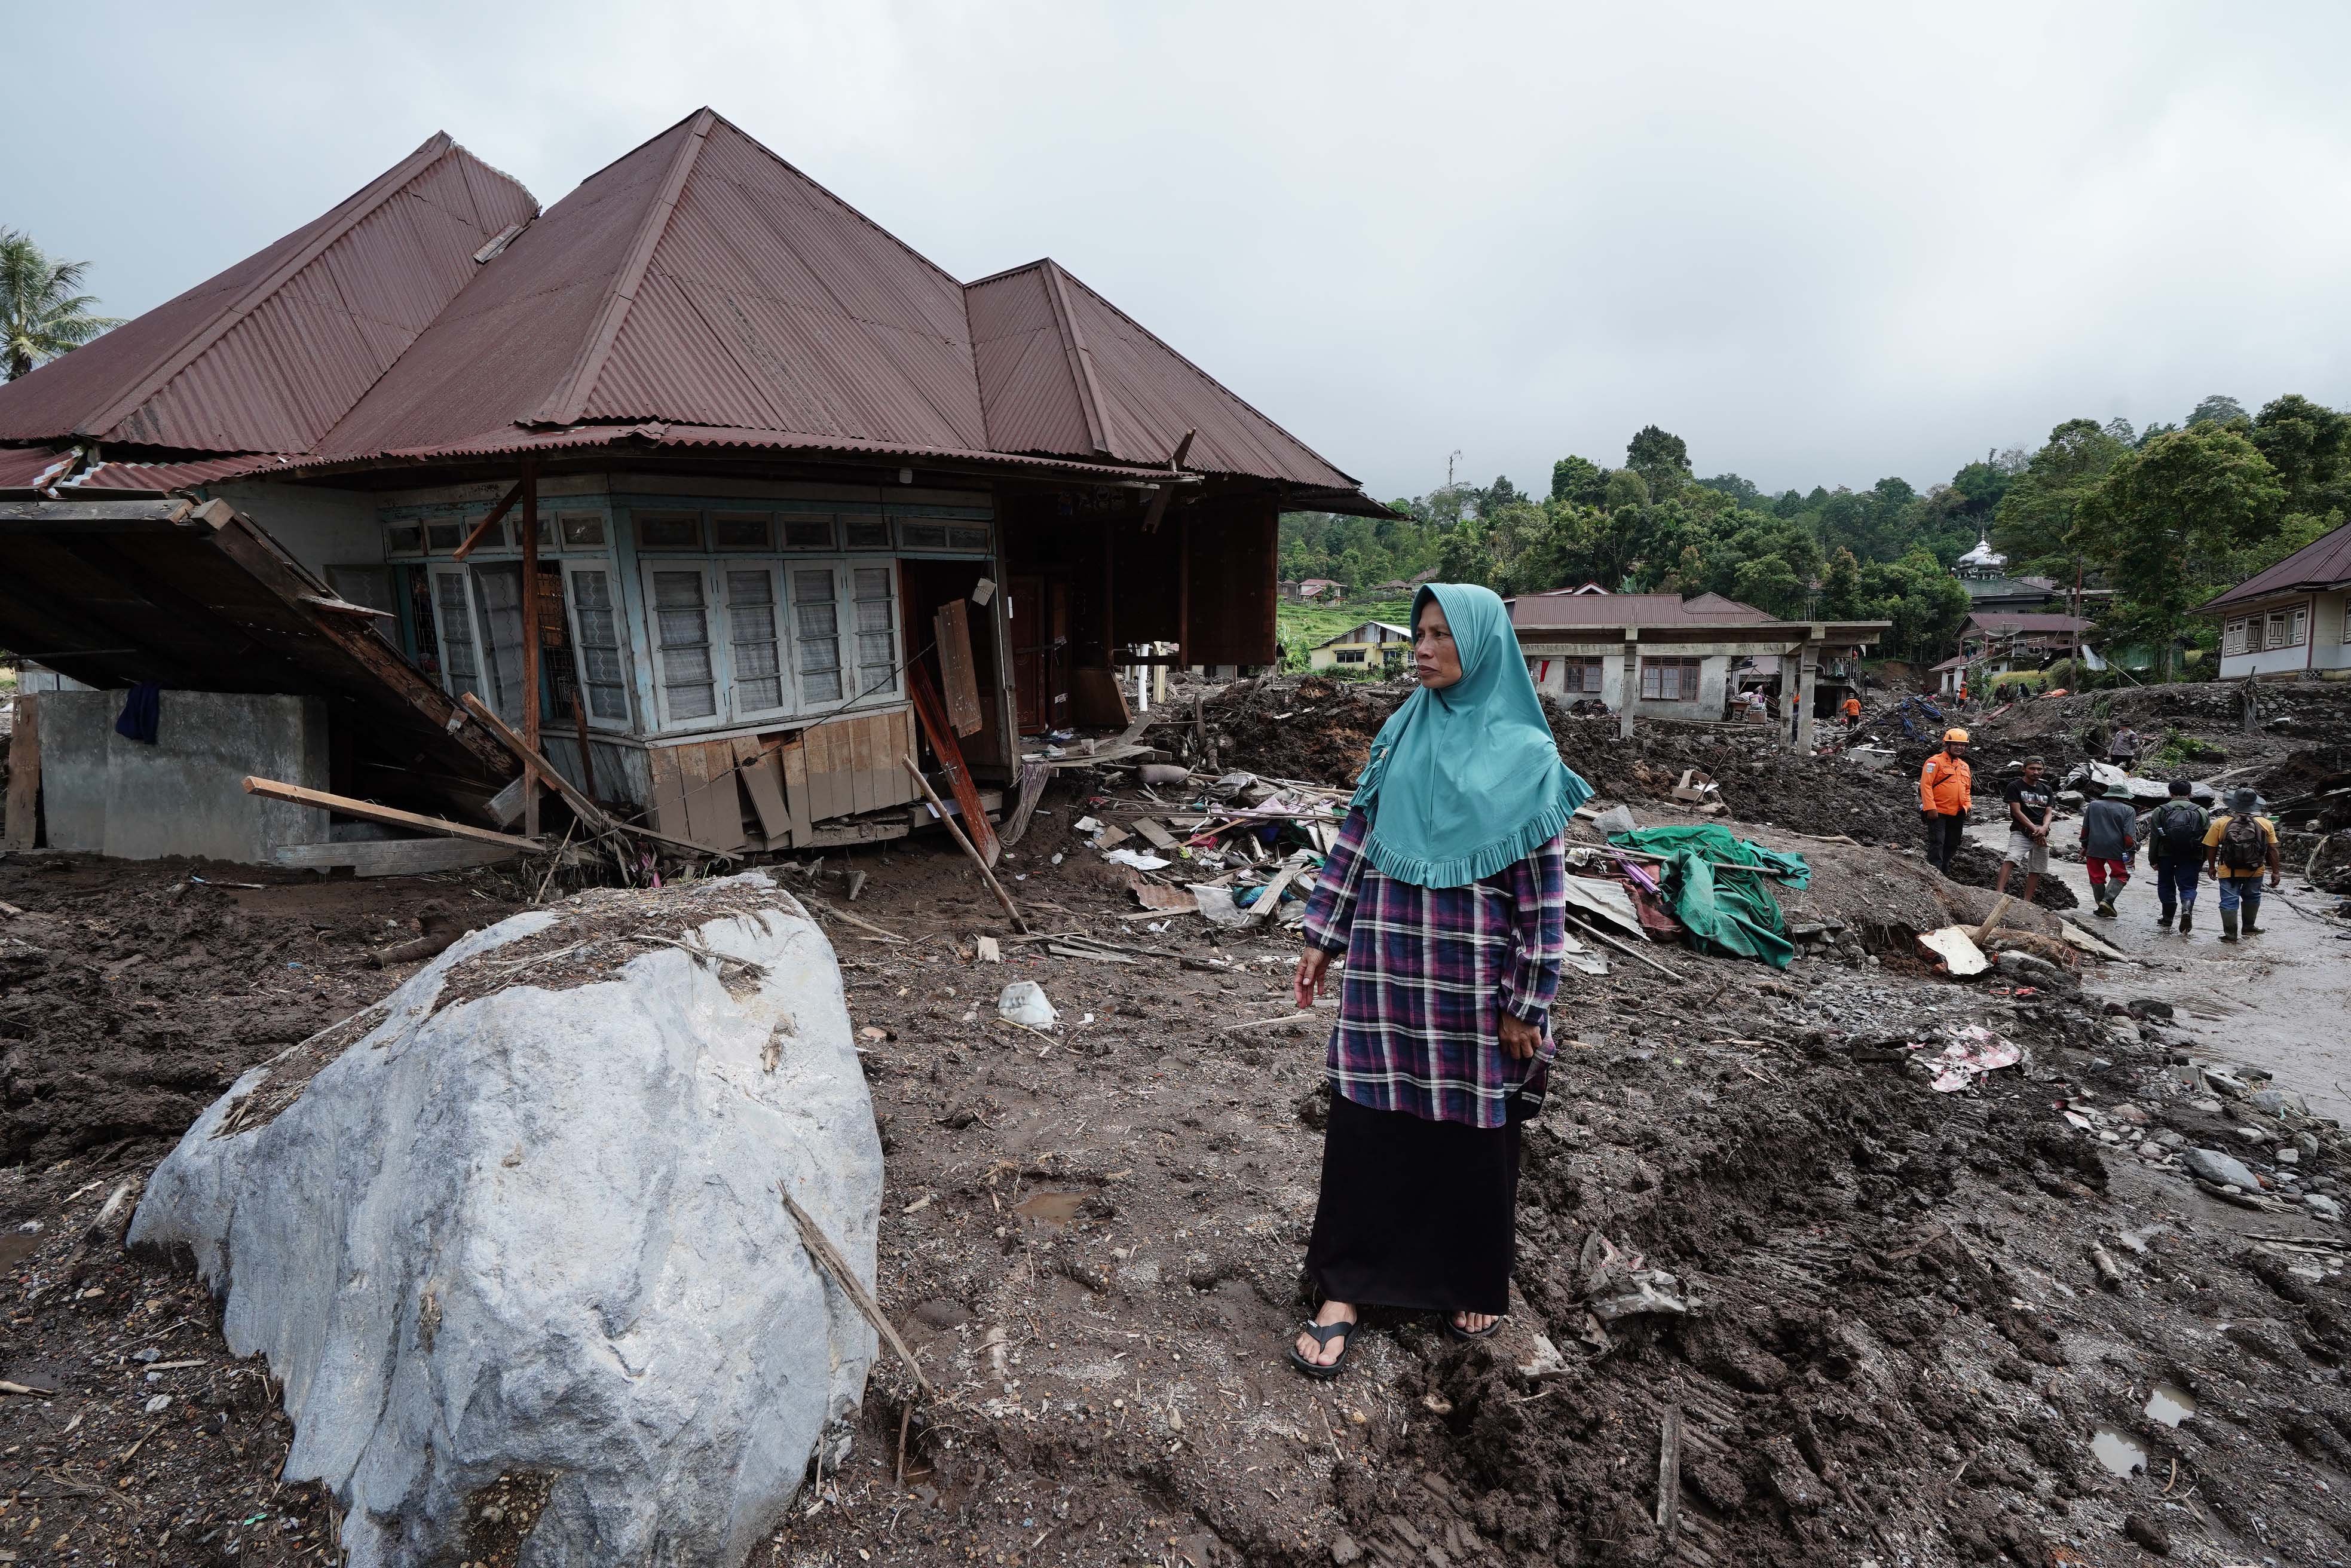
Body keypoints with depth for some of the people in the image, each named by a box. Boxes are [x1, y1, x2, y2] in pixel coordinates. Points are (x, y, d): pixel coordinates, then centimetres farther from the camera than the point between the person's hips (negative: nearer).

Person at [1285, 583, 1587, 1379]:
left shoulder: (1524, 754, -5)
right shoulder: (1400, 734, 6)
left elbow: (1543, 890, -5)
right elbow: (1354, 842, 9)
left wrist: (1526, 1005, -7)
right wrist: (1322, 937, 7)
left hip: (1471, 980, -3)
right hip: (1385, 968, 3)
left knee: (1472, 1134, 12)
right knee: (1365, 1126, 7)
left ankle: (1474, 1283, 36)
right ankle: (1346, 1288, 22)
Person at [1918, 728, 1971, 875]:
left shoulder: (1964, 766, 17)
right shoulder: (1936, 762, -7)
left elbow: (1966, 790, 26)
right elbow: (1926, 785, -15)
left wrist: (1967, 806, 10)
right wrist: (1930, 808, -20)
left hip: (1957, 814, 8)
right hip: (1938, 813, -8)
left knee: (1951, 846, 13)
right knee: (1937, 844, -11)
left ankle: (1945, 873, 24)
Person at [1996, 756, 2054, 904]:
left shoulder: (2047, 790, 18)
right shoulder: (2015, 786, 1)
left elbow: (2049, 813, 10)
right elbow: (2017, 812, -7)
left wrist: (2044, 828, -11)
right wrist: (2034, 829, -14)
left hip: (2042, 834, 6)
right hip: (2021, 832, -5)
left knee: (2037, 869, 4)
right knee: (2011, 859, -27)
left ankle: (2027, 901, 10)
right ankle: (1999, 892, -37)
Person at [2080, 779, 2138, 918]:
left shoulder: (2093, 805, 7)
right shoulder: (2128, 810, -2)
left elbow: (2085, 828, 10)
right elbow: (2129, 835, -9)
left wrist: (2084, 846, 18)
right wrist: (2131, 853, -2)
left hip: (2094, 849, 2)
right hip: (2116, 849, -2)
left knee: (2097, 877, 11)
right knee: (2120, 875, 14)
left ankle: (2103, 909, 13)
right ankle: (2107, 900, -6)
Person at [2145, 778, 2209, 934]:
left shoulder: (2160, 811, 1)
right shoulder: (2201, 812, 6)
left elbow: (2154, 838, 0)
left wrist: (2153, 860, 5)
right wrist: (2202, 861, 15)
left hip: (2166, 856, -1)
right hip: (2192, 857, 1)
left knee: (2166, 886, 12)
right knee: (2188, 886, 5)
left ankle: (2167, 919, 18)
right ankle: (2187, 909, -24)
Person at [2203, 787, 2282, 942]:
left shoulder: (2220, 823, -7)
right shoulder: (2266, 824, -2)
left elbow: (2211, 847, -3)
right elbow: (2273, 850, 0)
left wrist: (2212, 867, 11)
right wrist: (2275, 872, 6)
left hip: (2228, 871, -2)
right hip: (2255, 871, 2)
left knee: (2229, 902, 3)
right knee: (2252, 898, 24)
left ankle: (2230, 934, 3)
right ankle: (2249, 928, 36)